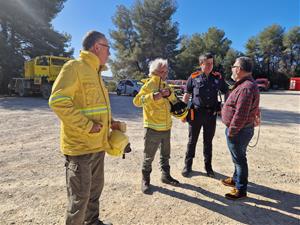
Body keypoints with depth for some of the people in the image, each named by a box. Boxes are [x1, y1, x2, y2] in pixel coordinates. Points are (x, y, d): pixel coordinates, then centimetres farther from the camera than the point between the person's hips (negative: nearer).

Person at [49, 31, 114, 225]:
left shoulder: (95, 72, 17)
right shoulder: (74, 67, -12)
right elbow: (58, 101, -22)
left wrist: (109, 121, 9)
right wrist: (87, 126, -22)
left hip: (98, 145, 9)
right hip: (80, 146, -9)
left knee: (95, 189, 21)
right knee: (80, 196, 4)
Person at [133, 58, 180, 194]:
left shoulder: (165, 85, 13)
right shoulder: (149, 84, -10)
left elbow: (174, 102, 10)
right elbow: (136, 101, -19)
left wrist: (170, 94, -11)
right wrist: (152, 96, -32)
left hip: (166, 127, 7)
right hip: (153, 128, -7)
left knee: (165, 155, 19)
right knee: (149, 157, 4)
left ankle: (166, 176, 36)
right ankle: (145, 180, 20)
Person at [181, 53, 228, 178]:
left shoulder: (218, 78, 4)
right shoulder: (194, 77, -2)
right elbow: (186, 96, 1)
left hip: (211, 114, 2)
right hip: (196, 113, -2)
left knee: (208, 141, 13)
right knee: (192, 140, 9)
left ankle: (208, 166, 28)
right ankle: (187, 165, 23)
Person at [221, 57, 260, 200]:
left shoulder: (246, 88, -25)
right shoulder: (245, 84, 10)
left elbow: (241, 115, -28)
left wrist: (231, 131, -21)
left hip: (239, 130, -10)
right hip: (241, 129, 10)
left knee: (239, 158, 3)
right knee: (238, 157, 23)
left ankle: (241, 190, 19)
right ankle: (236, 179, 42)